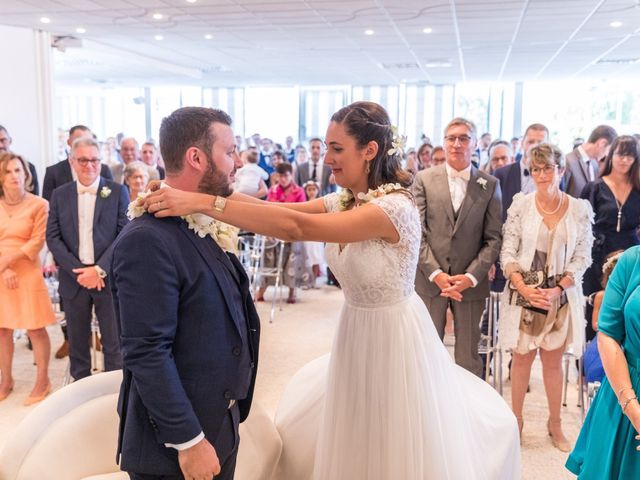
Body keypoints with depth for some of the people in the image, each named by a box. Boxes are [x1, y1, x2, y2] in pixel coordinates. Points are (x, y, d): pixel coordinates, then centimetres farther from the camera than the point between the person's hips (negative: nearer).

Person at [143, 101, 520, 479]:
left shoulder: (395, 207, -26)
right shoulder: (344, 201, 0)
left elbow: (296, 227, -36)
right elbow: (275, 209, -9)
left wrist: (203, 203, -38)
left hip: (394, 337, -7)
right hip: (357, 334, 7)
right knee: (351, 447, 22)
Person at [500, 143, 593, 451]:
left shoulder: (580, 209, -1)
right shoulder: (520, 204, -3)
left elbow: (582, 257, 0)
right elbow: (507, 252, -3)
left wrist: (557, 290, -12)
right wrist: (524, 287, -15)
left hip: (561, 296, 0)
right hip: (523, 293, 0)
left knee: (553, 360, 9)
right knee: (522, 356, 8)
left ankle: (555, 423, 24)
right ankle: (516, 419, 22)